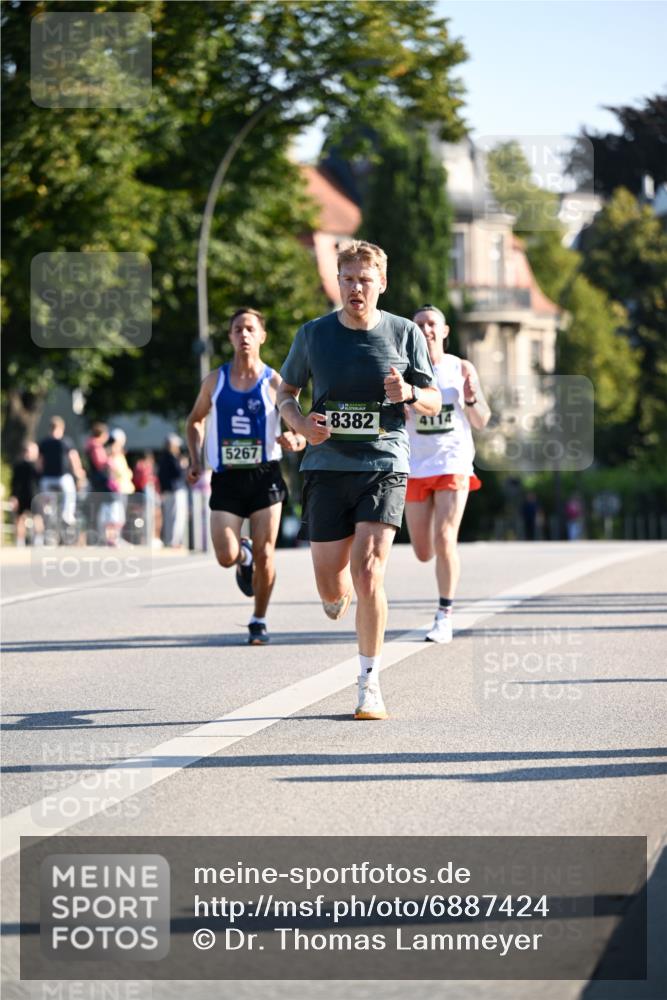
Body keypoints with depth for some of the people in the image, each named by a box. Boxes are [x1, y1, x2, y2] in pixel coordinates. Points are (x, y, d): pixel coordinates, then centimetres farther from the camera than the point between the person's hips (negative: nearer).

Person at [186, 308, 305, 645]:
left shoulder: (274, 383, -1)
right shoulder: (215, 380, 5)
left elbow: (300, 433, 1)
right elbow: (195, 420, 20)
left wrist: (293, 441, -23)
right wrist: (195, 460, 7)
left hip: (264, 477, -1)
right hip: (226, 478, 1)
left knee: (264, 554, -2)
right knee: (226, 557, -9)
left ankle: (259, 620, 16)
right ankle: (244, 556, 28)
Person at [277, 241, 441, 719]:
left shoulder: (405, 334, 2)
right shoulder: (313, 334, 4)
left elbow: (434, 402, 9)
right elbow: (286, 392, 15)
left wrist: (409, 393, -14)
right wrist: (301, 423, -7)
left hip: (384, 467, -2)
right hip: (328, 466, 2)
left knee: (368, 572, -17)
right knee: (331, 586, 2)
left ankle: (370, 682, -4)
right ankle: (341, 595, 43)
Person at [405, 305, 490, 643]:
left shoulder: (461, 369, 2)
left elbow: (481, 421, 6)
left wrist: (471, 399, -14)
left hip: (453, 463, -1)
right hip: (416, 467, 2)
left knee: (444, 538, -17)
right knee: (423, 553, 6)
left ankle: (444, 616, -10)